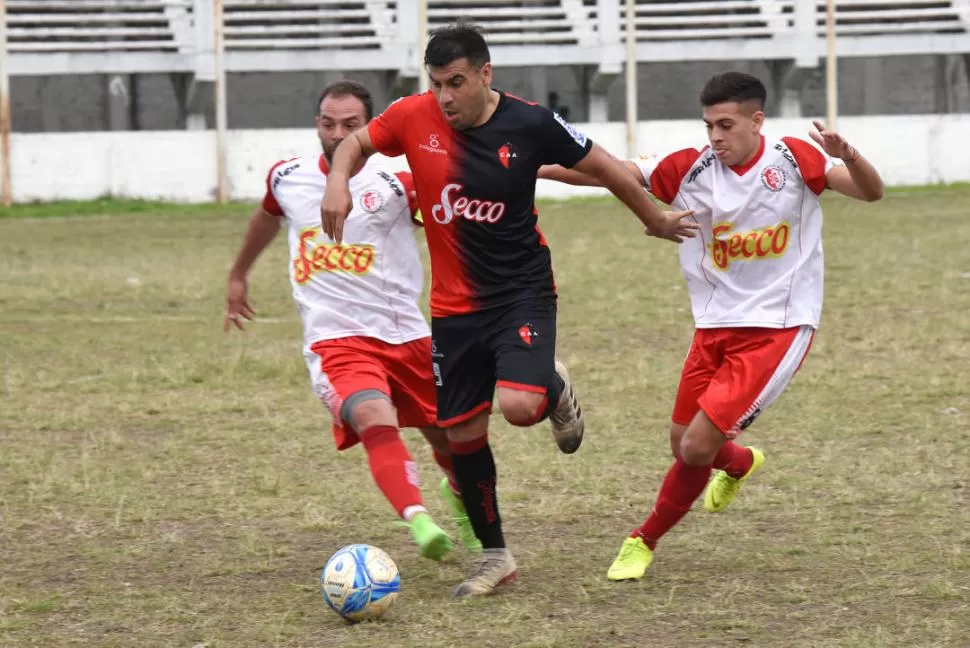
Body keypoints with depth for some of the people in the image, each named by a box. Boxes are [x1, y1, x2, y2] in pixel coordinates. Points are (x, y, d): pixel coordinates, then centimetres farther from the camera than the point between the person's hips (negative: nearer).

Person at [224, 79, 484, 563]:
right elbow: (267, 216, 28)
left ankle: (459, 495, 49)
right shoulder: (288, 178, 5)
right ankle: (417, 520, -46)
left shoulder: (394, 187, -5)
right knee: (376, 421, -31)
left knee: (453, 441, 14)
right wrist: (238, 276, 39)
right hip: (337, 340, -1)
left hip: (406, 336, 1)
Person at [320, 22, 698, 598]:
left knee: (519, 406, -25)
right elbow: (357, 144, 11)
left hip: (523, 292, -3)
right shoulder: (414, 117, -8)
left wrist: (657, 221, 12)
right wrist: (338, 181, -11)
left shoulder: (529, 123, -14)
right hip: (454, 305, 3)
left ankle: (555, 389, 14)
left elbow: (605, 167, 0)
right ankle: (496, 555, 22)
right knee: (462, 433, 5)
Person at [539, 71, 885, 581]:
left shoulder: (793, 160, -8)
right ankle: (741, 463, 48)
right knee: (683, 446, 11)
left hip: (777, 328, -4)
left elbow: (871, 192, -13)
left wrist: (848, 157, -34)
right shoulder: (690, 169, -4)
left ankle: (644, 541, 12)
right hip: (714, 327, 4)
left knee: (698, 447, -12)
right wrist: (539, 169, -20)